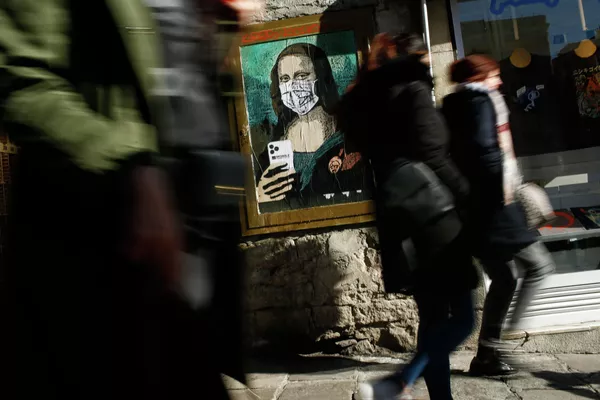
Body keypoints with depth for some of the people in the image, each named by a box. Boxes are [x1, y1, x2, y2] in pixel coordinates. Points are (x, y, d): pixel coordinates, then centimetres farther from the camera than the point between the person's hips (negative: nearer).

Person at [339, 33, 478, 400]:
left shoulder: (368, 100, 17)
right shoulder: (415, 92, -6)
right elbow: (433, 157, -15)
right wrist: (468, 195, -6)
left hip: (397, 215, 8)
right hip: (430, 213, -8)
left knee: (434, 317, 14)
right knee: (462, 317, -3)